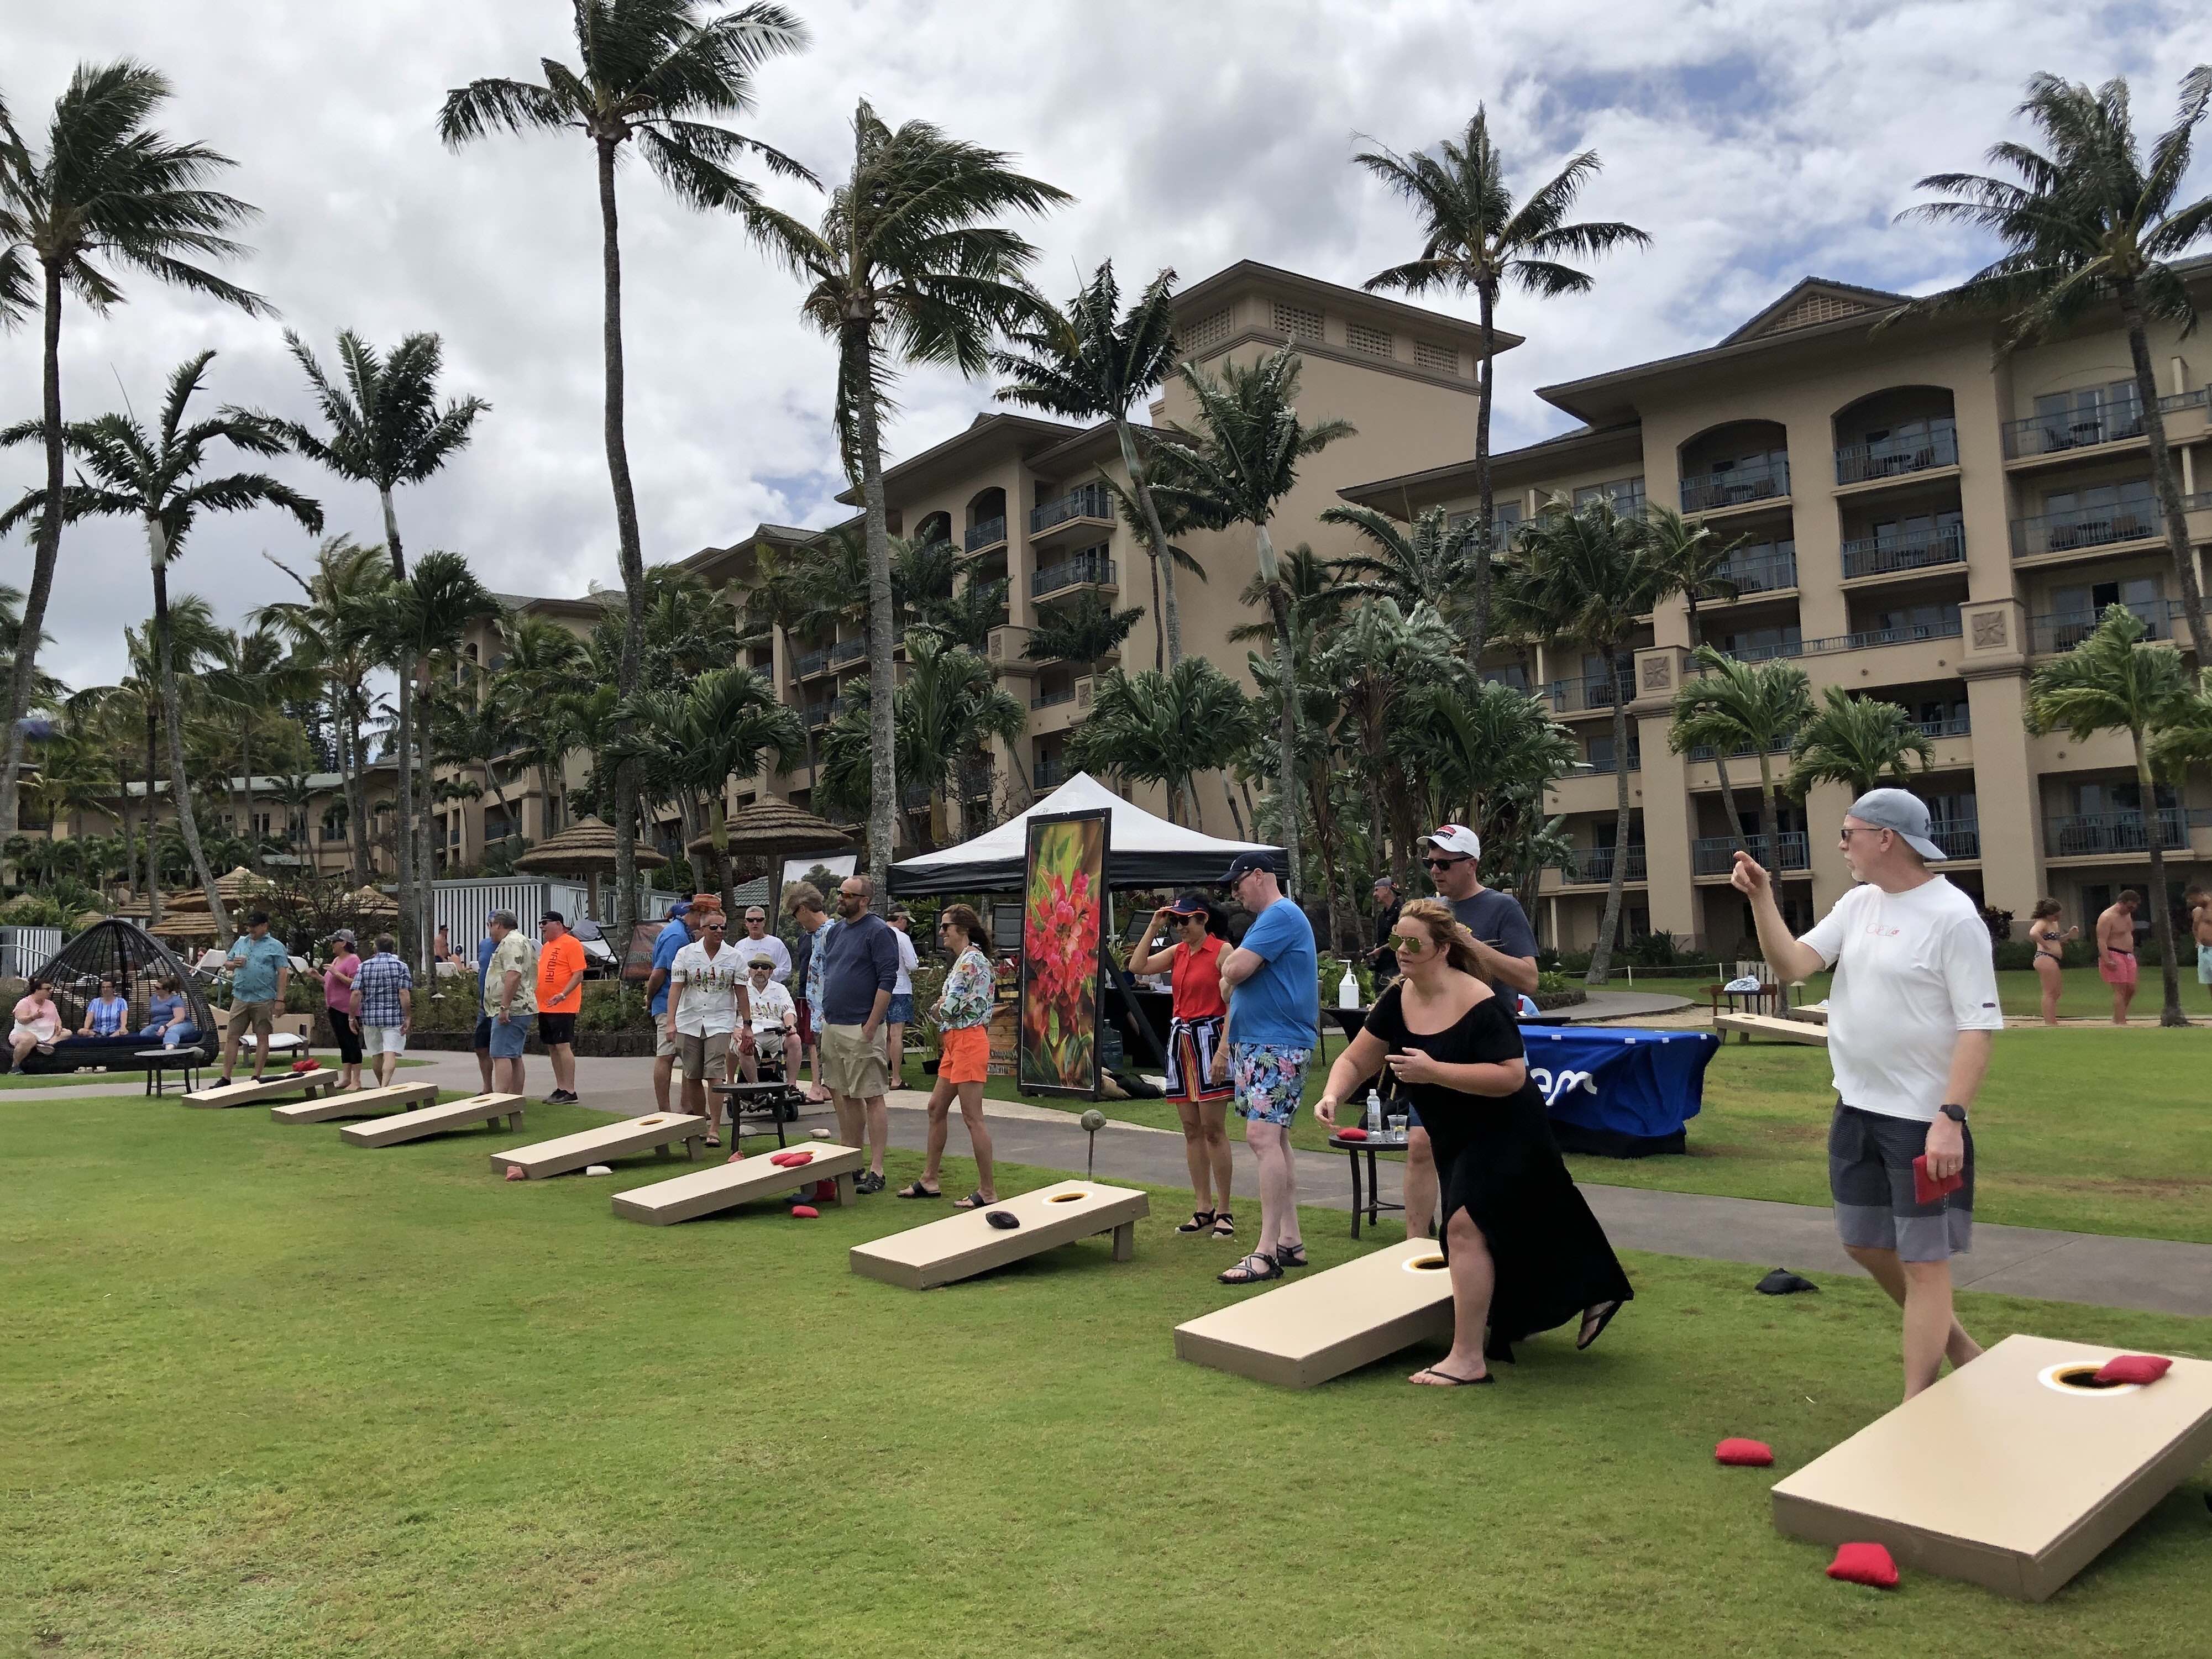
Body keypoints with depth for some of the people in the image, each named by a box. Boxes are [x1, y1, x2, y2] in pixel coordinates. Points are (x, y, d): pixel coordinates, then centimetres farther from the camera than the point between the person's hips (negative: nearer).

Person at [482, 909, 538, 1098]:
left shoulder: (511, 943, -12)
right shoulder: (522, 941, 23)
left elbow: (513, 976, -24)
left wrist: (504, 1007, -25)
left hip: (510, 1010, -11)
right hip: (520, 1009, 11)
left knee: (501, 1055, -14)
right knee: (514, 1056, 11)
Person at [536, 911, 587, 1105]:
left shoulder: (571, 943, -9)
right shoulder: (546, 947, 18)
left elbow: (579, 974, -15)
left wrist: (563, 995, -25)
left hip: (563, 1007, -9)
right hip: (545, 1007, 9)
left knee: (563, 1046, -10)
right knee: (552, 1048, 10)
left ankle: (570, 1092, -7)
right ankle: (560, 1089, 17)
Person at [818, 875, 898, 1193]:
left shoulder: (878, 931, -9)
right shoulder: (836, 930, 15)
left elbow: (887, 980, -14)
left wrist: (871, 1025, -18)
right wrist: (823, 1016, 15)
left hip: (860, 1029, -8)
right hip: (833, 1026, 8)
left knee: (873, 1098, -4)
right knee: (845, 1096, 14)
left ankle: (876, 1171, -2)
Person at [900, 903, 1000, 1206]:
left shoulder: (971, 960, -14)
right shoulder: (963, 959, 17)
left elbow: (948, 1005, -19)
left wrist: (940, 1005, 1)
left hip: (968, 1041, -11)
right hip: (955, 1042, 11)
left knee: (972, 1117, -8)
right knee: (937, 1108, 16)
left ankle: (988, 1191, -3)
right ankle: (929, 1179, 26)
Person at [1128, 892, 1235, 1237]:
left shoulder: (1222, 950, -8)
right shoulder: (1177, 952, 12)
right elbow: (1137, 966, 6)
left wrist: (1224, 1050, -19)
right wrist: (1154, 927, 4)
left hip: (1209, 1038, -7)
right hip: (1180, 1040, 7)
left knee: (1213, 1130, -5)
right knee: (1191, 1130, 8)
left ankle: (1224, 1211, 2)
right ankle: (1204, 1209, 14)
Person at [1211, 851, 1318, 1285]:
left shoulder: (1281, 915, -12)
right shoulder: (1267, 919, 20)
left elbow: (1236, 970, -22)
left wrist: (1228, 969, 1)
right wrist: (1227, 1045, 20)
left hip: (1278, 1046, -11)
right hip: (1255, 1042, 11)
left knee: (1263, 1137, -15)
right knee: (1274, 1139, 11)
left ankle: (1267, 1252, -16)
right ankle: (1290, 1241, 17)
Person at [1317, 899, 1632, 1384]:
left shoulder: (1480, 1004, -26)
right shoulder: (1397, 1000, -7)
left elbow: (1513, 1076, -31)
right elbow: (1355, 1059, -3)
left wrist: (1434, 1071, -37)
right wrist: (1333, 1095, -25)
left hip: (1504, 1132, -8)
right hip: (1455, 1136, 8)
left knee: (1466, 1225, -19)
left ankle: (1468, 1358, -11)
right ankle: (1594, 1294, 42)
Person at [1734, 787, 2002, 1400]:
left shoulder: (1952, 915, -16)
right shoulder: (1857, 903, 7)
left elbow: (1979, 1024, -18)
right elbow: (1791, 964, 0)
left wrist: (1951, 1118, -25)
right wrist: (1761, 898, -11)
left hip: (1924, 1120, -8)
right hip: (1856, 1109, 8)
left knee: (1923, 1261, 3)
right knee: (1866, 1243, 19)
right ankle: (1958, 1346, 38)